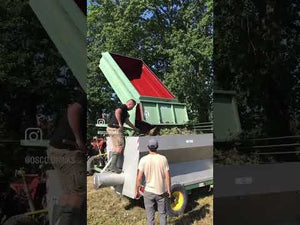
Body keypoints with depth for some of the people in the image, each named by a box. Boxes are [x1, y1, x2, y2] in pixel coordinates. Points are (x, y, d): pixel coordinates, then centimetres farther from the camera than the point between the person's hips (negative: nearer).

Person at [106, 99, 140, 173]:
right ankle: (113, 166, -4)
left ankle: (110, 166, 21)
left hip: (114, 129, 10)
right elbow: (117, 112, -32)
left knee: (116, 147, 16)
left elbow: (127, 121, 34)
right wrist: (120, 123, -25)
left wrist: (135, 128, 42)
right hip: (115, 129, -10)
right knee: (120, 147, -8)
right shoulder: (123, 107, -9)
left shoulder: (125, 110, 22)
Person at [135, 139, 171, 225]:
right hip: (161, 191, 1)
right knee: (162, 213, 19)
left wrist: (136, 190, 1)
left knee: (150, 214, 14)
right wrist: (169, 190, 6)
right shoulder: (163, 159, -9)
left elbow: (139, 178, -12)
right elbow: (167, 177, -6)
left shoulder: (143, 160, -12)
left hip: (149, 192, -1)